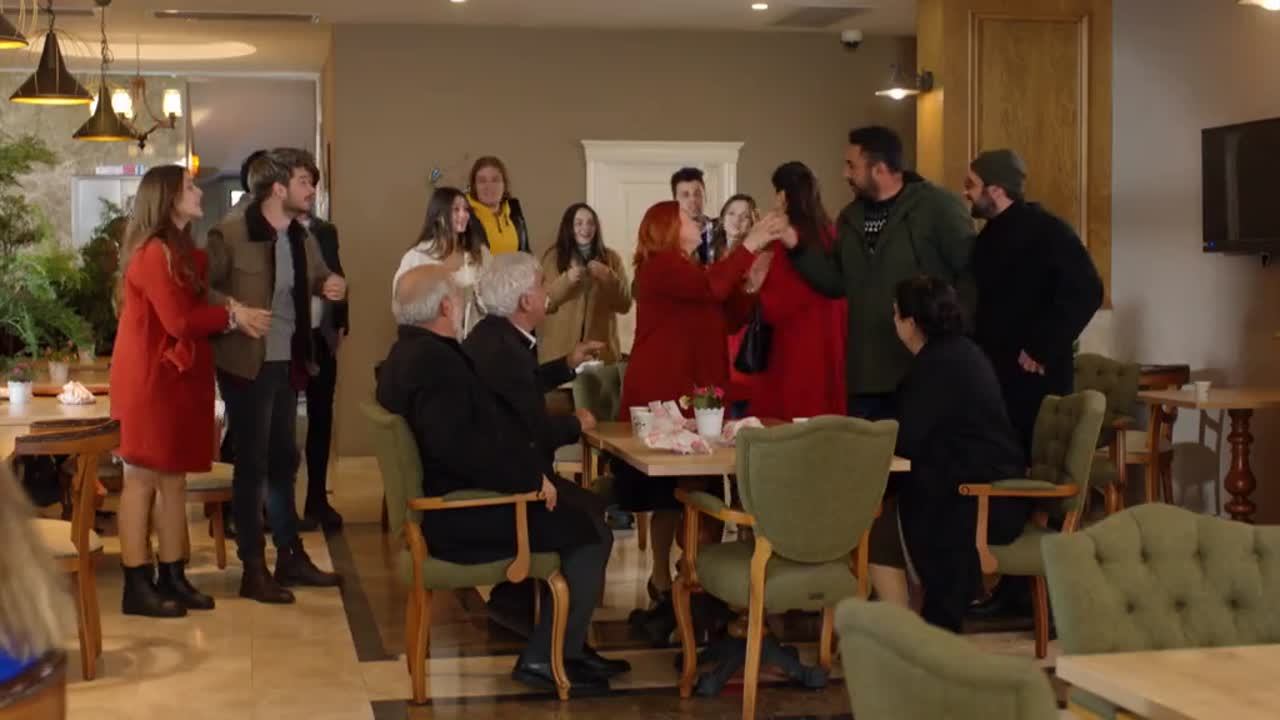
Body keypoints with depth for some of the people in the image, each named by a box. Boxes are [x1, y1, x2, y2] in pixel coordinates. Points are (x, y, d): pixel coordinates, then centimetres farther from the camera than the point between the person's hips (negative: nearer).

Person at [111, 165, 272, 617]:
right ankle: (137, 586, -1)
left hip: (179, 377, 9)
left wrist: (233, 313, -6)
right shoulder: (153, 252, -14)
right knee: (143, 478, -5)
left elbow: (197, 308, 13)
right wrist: (233, 316, -7)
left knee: (174, 479, 9)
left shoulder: (184, 251, 18)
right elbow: (180, 321, -19)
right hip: (150, 379, -9)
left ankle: (173, 578, 14)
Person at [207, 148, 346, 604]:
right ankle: (253, 570, 6)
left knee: (283, 459, 16)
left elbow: (319, 277, 21)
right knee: (252, 463, -2)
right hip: (247, 363, -8)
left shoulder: (302, 238, 8)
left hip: (288, 362, 8)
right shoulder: (230, 235, -15)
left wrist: (332, 286, -1)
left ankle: (291, 556, 27)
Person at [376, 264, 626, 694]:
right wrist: (531, 476, -24)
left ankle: (566, 643, 18)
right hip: (458, 516, -11)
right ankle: (546, 658, 0)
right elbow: (460, 446, -32)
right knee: (588, 532, -9)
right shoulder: (434, 361, -23)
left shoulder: (409, 353, 13)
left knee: (580, 509, 15)